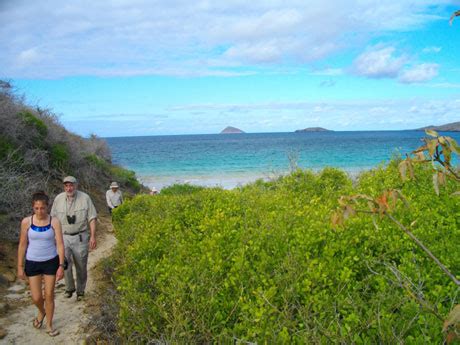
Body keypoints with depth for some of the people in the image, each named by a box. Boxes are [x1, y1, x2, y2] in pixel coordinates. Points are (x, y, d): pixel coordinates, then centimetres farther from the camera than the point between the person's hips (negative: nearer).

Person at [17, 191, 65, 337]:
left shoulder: (54, 221, -12)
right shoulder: (26, 222, -10)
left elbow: (60, 244, -10)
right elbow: (22, 245, -2)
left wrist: (61, 266, -12)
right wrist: (20, 266, -1)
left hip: (51, 262, -1)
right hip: (33, 263, 1)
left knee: (49, 295, 6)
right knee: (36, 298, 5)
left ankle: (49, 325, 26)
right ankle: (41, 312, 41)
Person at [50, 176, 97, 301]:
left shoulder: (85, 198, -9)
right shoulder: (58, 199, -3)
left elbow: (92, 218, -6)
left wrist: (93, 236, -11)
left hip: (80, 237, -1)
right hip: (64, 237, 1)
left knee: (81, 266, 7)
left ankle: (80, 291, 27)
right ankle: (69, 288, 8)